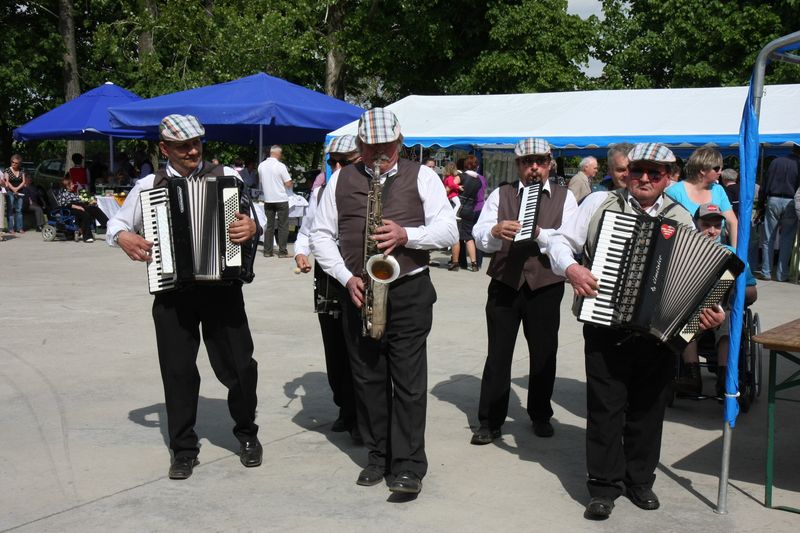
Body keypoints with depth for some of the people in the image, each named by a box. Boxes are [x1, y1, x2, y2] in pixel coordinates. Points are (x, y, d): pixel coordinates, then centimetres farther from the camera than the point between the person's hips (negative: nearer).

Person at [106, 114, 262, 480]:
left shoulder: (226, 176, 2)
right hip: (172, 293, 1)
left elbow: (252, 217, 0)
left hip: (222, 287, -1)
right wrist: (124, 237, -8)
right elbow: (116, 222, 14)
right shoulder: (149, 186, 6)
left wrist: (252, 227, -23)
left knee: (238, 365, 4)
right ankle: (183, 450, 21)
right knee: (178, 371, 7)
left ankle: (247, 435, 28)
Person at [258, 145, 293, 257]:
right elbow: (288, 184, -12)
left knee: (269, 225, 11)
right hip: (281, 199, -5)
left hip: (268, 199, 5)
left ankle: (267, 251, 11)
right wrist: (292, 183, 9)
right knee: (283, 226, 2)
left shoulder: (261, 166, 2)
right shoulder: (280, 166, -13)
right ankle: (282, 251, 1)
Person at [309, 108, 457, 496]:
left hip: (409, 292, -3)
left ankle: (409, 465, 2)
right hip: (358, 292, 3)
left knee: (408, 380, -4)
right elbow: (321, 235, 8)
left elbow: (449, 230, -3)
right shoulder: (341, 181, 10)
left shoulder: (421, 177, 4)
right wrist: (346, 277, -5)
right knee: (367, 377, 9)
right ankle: (378, 456, 21)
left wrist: (406, 235, -20)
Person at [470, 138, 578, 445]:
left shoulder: (564, 197, 6)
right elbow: (479, 236, -6)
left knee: (544, 354, 9)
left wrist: (538, 233, -25)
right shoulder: (500, 195, 7)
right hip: (504, 284, 0)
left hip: (545, 286, 0)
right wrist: (496, 231, -28)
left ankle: (540, 416, 27)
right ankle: (489, 422, 10)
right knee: (498, 354, 2)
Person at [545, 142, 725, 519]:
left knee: (648, 409, 11)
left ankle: (640, 480, 27)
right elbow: (560, 241, 1)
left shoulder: (681, 219, 6)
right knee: (605, 406, 2)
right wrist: (571, 268, -18)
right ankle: (604, 486, 13)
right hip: (606, 328, -2)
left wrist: (711, 312, -13)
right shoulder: (600, 203, 1)